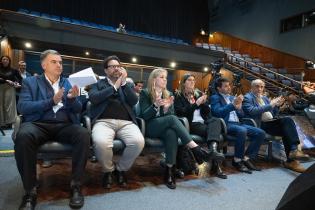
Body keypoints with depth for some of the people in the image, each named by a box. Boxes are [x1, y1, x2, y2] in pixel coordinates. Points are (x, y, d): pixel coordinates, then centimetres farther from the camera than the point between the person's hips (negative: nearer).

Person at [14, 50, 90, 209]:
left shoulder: (68, 83, 19)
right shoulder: (30, 82, 13)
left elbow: (78, 109, 12)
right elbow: (22, 107, -3)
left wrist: (72, 98, -11)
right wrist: (51, 101, -15)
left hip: (64, 125, 2)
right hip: (38, 124, -1)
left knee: (84, 135, -30)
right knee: (23, 136, -35)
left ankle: (76, 185, -16)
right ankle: (30, 191, -17)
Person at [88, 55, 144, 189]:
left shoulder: (126, 85, 24)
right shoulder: (98, 84, 18)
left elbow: (134, 101, 5)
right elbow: (93, 98, -4)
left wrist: (124, 83, -2)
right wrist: (115, 87, -3)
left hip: (126, 122, 2)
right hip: (104, 121, -2)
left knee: (138, 142, -29)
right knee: (101, 142, -35)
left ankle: (121, 169, 2)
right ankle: (108, 170, 0)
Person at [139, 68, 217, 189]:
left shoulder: (168, 94, 15)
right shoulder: (145, 93, 3)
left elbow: (171, 114, 7)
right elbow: (144, 116, -8)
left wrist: (167, 108, -16)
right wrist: (155, 105, -25)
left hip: (165, 126, 4)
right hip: (150, 128, -3)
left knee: (172, 133, -36)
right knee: (172, 119, -34)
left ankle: (170, 170, -31)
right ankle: (196, 149, -38)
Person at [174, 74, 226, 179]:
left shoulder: (198, 93, 22)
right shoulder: (179, 96, 8)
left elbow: (208, 112, 19)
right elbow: (180, 112, -9)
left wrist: (204, 102, -2)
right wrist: (196, 104, -13)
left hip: (203, 122, 4)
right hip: (191, 124, -4)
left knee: (216, 120, -30)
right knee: (211, 130, -31)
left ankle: (213, 147, -55)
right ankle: (216, 165, -33)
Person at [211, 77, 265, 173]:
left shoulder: (233, 98, 23)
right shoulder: (215, 98, 3)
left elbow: (241, 115, 20)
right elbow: (217, 112, -15)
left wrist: (239, 108, -2)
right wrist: (232, 105, -21)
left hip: (238, 123, 7)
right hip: (225, 125, -7)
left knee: (261, 133, -10)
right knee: (242, 131, -36)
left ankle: (246, 158, -3)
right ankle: (237, 160, -18)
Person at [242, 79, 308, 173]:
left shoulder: (265, 98, 24)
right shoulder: (247, 98, 1)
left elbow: (273, 114, 23)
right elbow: (252, 111, -19)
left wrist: (277, 105, 3)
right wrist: (270, 105, -20)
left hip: (271, 122, 7)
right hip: (261, 124, -7)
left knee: (287, 119, -22)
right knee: (287, 130, -23)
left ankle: (293, 150, -25)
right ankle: (291, 159, -18)